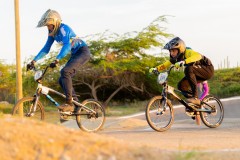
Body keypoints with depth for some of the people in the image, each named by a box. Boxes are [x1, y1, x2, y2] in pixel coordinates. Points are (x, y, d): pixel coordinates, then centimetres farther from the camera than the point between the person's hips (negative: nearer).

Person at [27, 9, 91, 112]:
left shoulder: (63, 28, -22)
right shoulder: (52, 32, 5)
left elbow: (67, 45, -35)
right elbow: (46, 49, 9)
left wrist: (57, 60, -47)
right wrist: (34, 61, 1)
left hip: (83, 52, -10)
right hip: (75, 54, 10)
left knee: (65, 72, -28)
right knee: (62, 80, 1)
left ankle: (69, 103, -29)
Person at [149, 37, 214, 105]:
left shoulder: (187, 52, -28)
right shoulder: (176, 58, -3)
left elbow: (198, 56, -49)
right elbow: (165, 65, 3)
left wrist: (184, 62, -61)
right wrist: (155, 69, -16)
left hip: (208, 69, -8)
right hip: (198, 73, 8)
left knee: (188, 69, -34)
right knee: (181, 85, -6)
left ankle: (195, 97, -29)